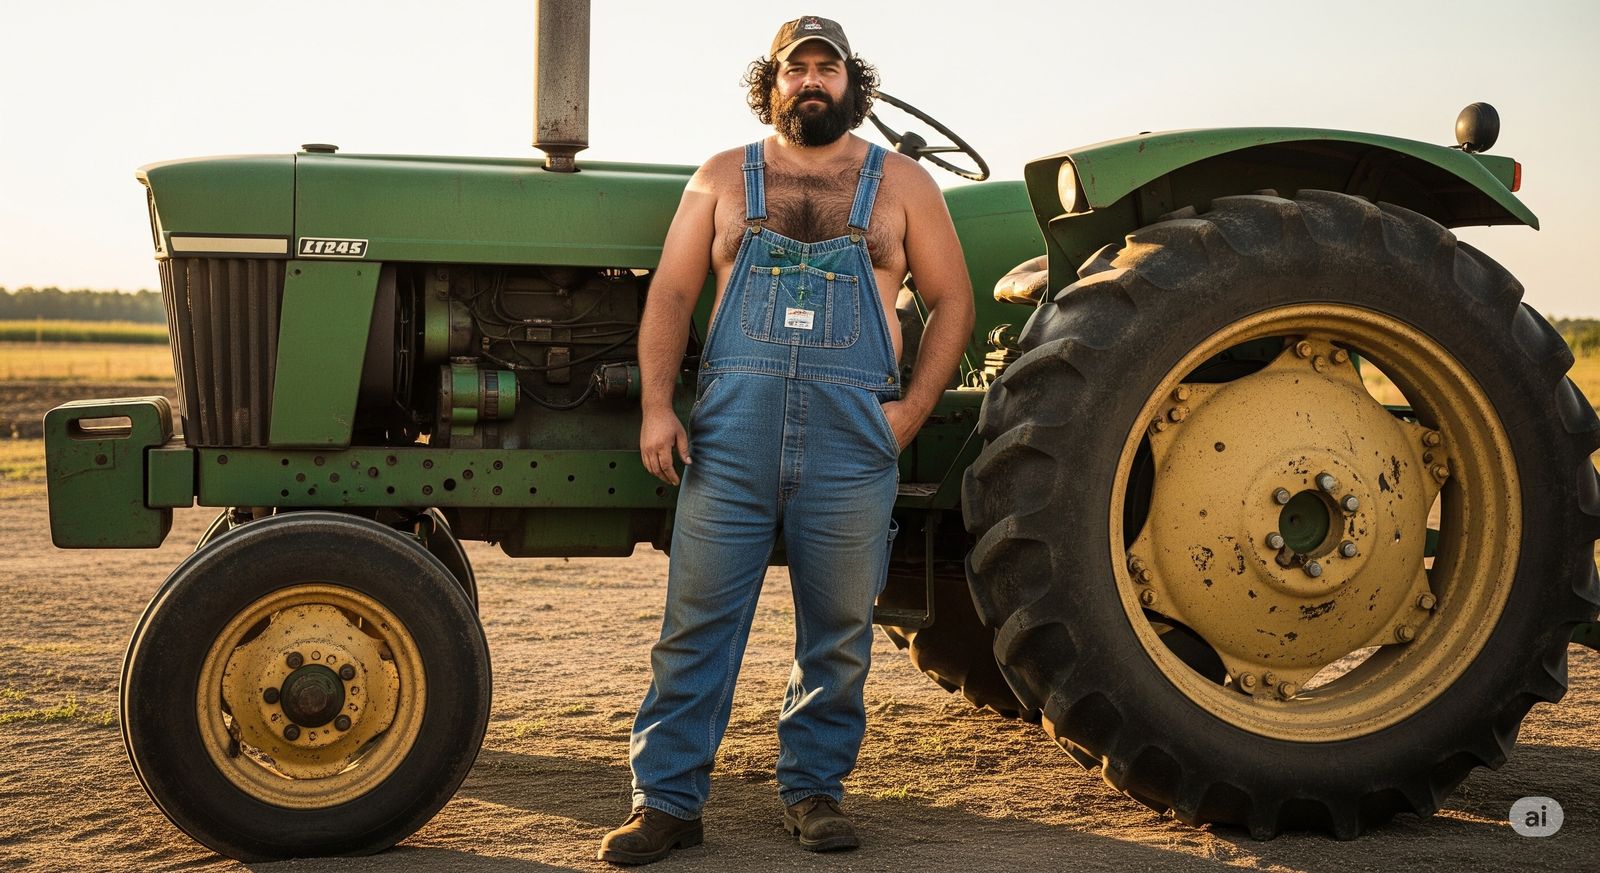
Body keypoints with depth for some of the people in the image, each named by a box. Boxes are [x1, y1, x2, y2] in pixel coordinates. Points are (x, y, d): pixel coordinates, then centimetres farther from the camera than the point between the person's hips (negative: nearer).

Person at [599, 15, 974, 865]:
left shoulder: (900, 183, 11)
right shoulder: (723, 178, 13)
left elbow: (951, 300, 12)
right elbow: (670, 294, 9)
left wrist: (914, 406, 0)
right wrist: (656, 405, -3)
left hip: (852, 437, 0)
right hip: (730, 432, 0)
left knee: (838, 627, 7)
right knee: (697, 620, -1)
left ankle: (814, 788, 22)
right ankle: (666, 801, 6)